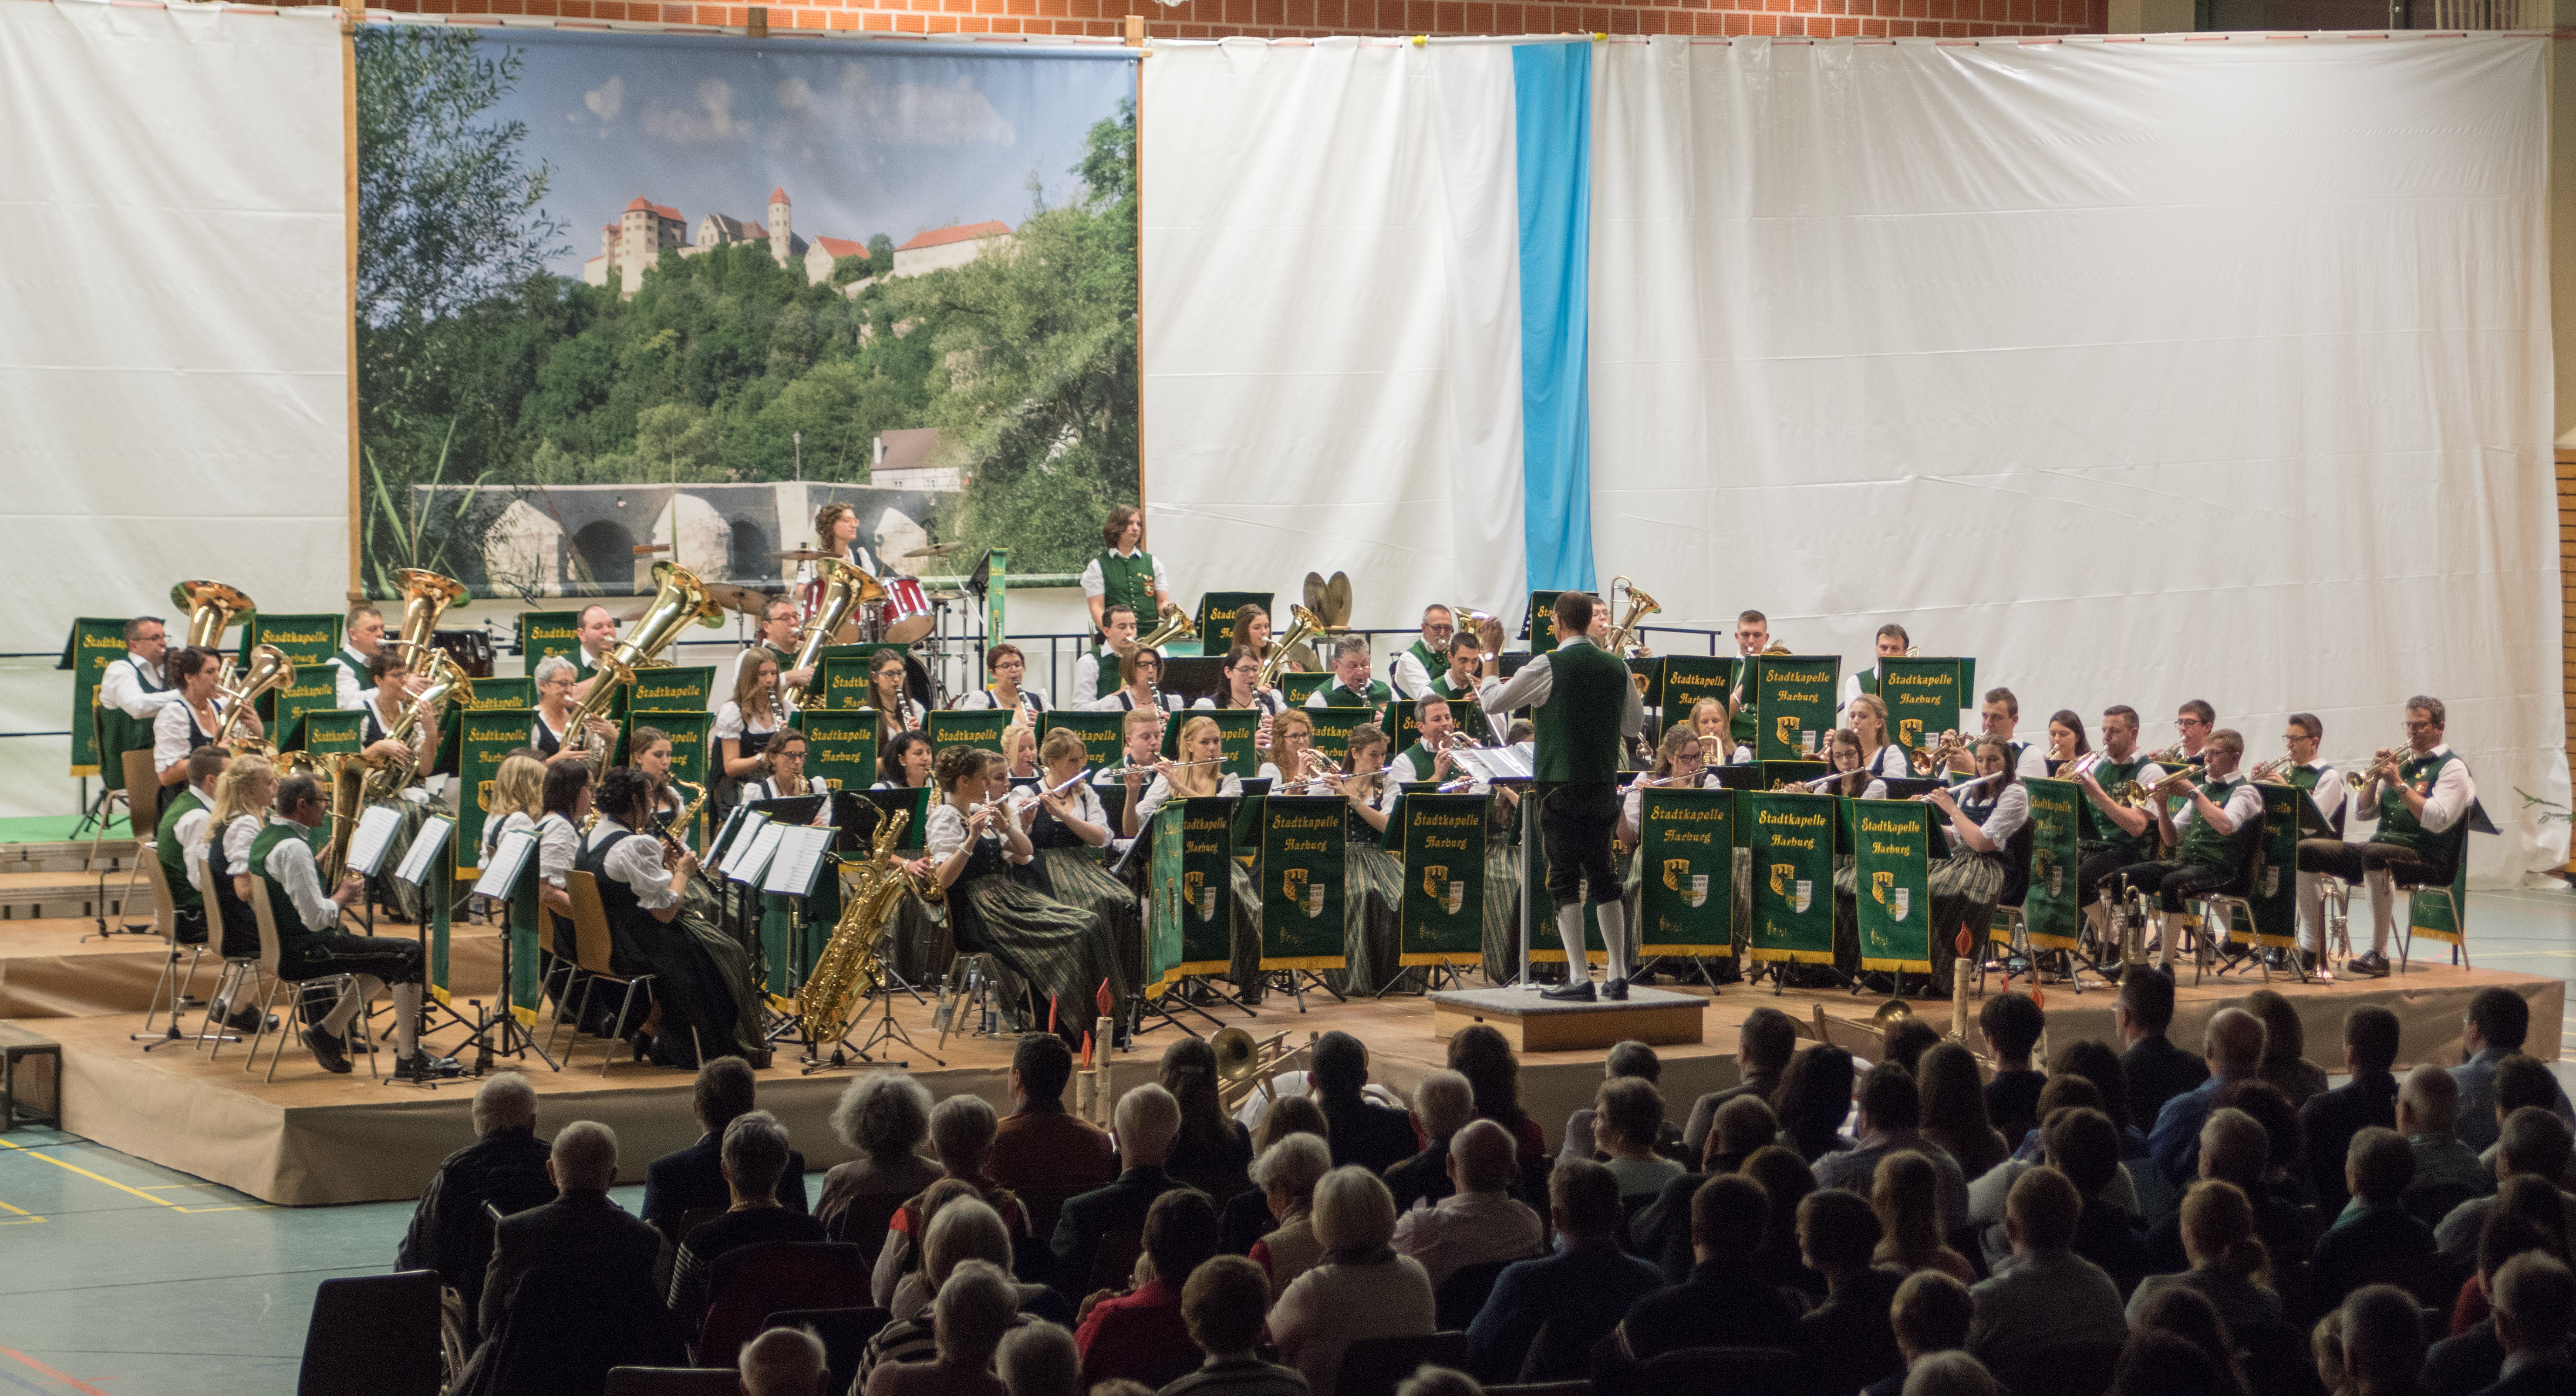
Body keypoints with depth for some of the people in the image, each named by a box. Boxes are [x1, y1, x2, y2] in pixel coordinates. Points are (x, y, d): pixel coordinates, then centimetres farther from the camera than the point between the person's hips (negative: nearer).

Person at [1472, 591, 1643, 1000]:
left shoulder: (1548, 667, -12)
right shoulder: (1616, 667, 3)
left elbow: (1492, 701, -3)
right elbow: (1635, 725, 14)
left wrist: (1490, 654, 10)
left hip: (1561, 784, -5)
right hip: (1604, 783, 5)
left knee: (1566, 879, -2)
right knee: (1603, 876, 13)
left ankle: (1579, 978, -9)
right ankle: (1618, 976, 12)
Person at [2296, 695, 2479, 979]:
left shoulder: (2452, 768, -1)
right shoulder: (2401, 762, 21)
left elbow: (2438, 820, -17)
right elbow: (2362, 812, 18)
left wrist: (2399, 784, -14)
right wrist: (2376, 777, 1)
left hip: (2429, 858, -7)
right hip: (2382, 847, 7)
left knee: (2375, 853, -41)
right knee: (2306, 850, -7)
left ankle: (2379, 955, -40)